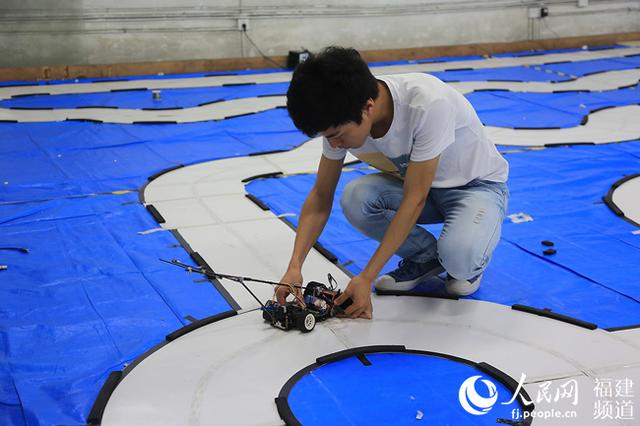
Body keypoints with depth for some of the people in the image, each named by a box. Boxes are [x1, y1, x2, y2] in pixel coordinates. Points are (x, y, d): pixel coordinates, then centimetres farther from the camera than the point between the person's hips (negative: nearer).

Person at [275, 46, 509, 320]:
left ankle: (472, 260, 2)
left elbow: (414, 200, -32)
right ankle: (425, 257, 1)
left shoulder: (429, 104, -37)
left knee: (459, 258, -36)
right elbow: (321, 197, -9)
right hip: (418, 184, 5)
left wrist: (366, 278, -32)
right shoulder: (342, 120, -19)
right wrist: (294, 267, -22)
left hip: (478, 185, -5)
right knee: (354, 199, -25)